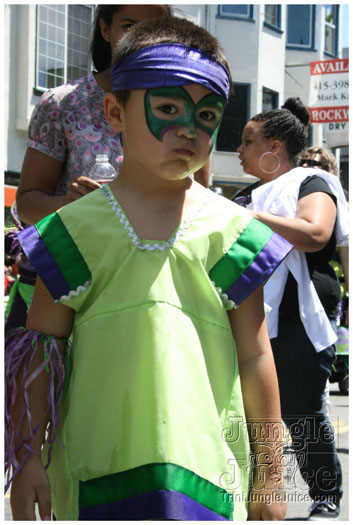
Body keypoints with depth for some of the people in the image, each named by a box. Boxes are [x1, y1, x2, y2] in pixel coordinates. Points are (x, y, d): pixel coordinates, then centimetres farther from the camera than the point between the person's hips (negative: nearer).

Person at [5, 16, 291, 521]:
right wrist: (26, 458, 4)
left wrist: (269, 475, 8)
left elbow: (255, 355, 6)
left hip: (203, 461, 0)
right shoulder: (78, 229, 3)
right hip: (96, 466, 0)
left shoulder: (231, 231, 3)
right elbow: (41, 348, 6)